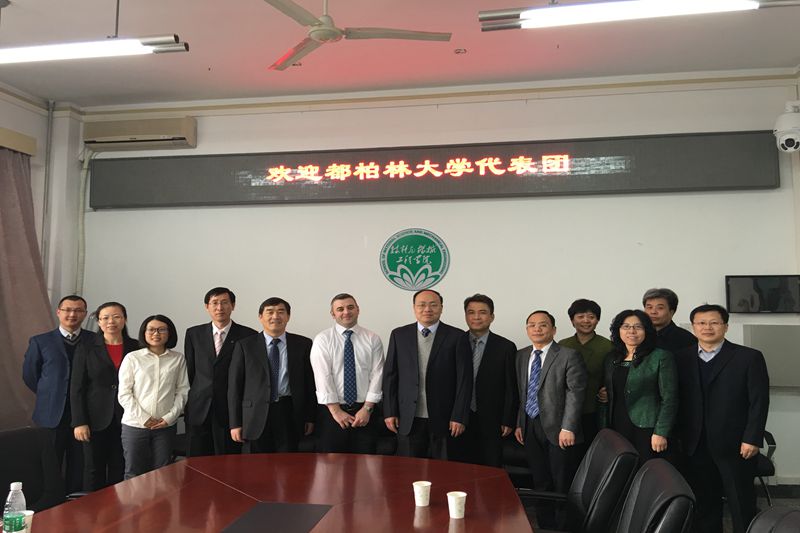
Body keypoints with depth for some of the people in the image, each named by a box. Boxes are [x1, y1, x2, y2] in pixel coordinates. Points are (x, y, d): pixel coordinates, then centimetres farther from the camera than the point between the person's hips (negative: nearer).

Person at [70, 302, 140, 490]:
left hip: (126, 420, 1)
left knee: (119, 471, 7)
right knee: (94, 471, 8)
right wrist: (79, 422, -7)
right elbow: (76, 388, -1)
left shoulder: (136, 347, 2)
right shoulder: (86, 348, 0)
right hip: (96, 420, -1)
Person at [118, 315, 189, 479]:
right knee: (134, 474, 7)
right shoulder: (132, 358, -1)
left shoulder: (178, 359, 3)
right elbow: (124, 394, -3)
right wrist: (144, 418, -10)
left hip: (166, 426, 1)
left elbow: (182, 391, 4)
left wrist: (170, 417, -7)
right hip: (134, 424, -1)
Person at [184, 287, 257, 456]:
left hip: (231, 411, -2)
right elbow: (189, 371, 12)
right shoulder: (194, 334, 8)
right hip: (198, 411, 3)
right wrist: (188, 403, 11)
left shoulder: (248, 335, -2)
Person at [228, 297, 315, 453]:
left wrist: (310, 417, 3)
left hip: (290, 416, 0)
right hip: (255, 416, 0)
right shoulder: (245, 345, 4)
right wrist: (235, 423, -1)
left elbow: (311, 382, 6)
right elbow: (234, 385, 3)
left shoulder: (303, 344, 6)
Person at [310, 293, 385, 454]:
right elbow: (323, 376, -9)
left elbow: (376, 375, -2)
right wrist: (336, 410, -13)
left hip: (364, 411, 1)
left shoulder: (373, 339, 3)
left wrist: (367, 408, -9)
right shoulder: (322, 339, -2)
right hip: (332, 410, -1)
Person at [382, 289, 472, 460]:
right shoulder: (399, 335, 5)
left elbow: (464, 379, -3)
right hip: (407, 419, 1)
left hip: (443, 419, -1)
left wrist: (459, 417, -7)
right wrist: (390, 412, 1)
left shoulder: (457, 337, -1)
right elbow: (390, 375, 6)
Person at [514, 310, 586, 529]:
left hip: (558, 428, -5)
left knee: (563, 485, 5)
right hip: (530, 427, 6)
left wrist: (568, 428, -18)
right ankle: (544, 525, 28)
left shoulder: (569, 356, -8)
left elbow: (575, 393, -13)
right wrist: (519, 424, 8)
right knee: (540, 484, 15)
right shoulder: (521, 355, 10)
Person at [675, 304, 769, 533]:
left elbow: (759, 401, -5)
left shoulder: (749, 357, -1)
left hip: (735, 445, -3)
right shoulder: (682, 358, 6)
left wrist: (752, 439, -11)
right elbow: (677, 400, 7)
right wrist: (679, 436, 2)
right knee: (703, 504, 10)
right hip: (695, 446, 3)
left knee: (741, 505, 8)